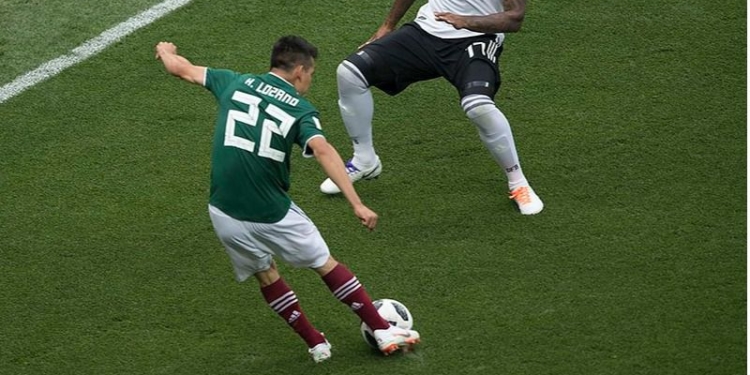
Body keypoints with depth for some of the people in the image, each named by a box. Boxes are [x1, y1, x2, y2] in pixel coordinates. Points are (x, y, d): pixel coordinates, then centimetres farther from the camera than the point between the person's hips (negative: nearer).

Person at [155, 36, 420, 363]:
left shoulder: (236, 84, 6)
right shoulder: (300, 110, -5)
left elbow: (181, 68, 17)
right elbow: (322, 150, -24)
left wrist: (166, 50, 41)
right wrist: (357, 204, -31)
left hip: (224, 214, 3)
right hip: (271, 214, -3)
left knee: (265, 274, 25)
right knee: (326, 265, 14)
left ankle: (316, 344, 27)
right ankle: (384, 332, 20)